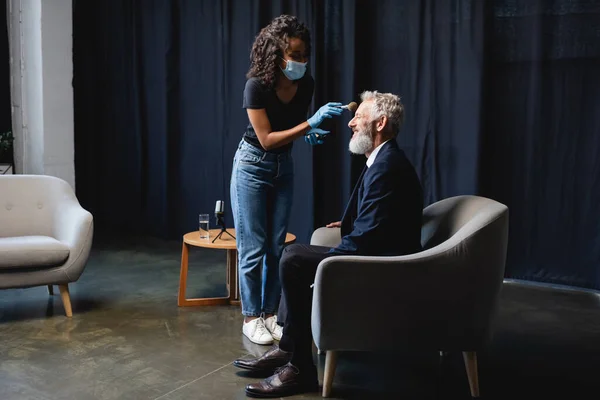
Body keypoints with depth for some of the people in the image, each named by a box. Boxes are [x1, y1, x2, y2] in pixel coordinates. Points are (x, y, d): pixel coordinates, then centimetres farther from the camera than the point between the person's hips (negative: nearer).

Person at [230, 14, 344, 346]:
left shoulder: (306, 85, -8)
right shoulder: (257, 86, -23)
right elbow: (266, 139, -22)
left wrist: (309, 134, -13)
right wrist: (310, 124, -30)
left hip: (283, 168, 5)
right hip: (252, 167, -5)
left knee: (277, 247, 8)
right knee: (252, 247, -1)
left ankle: (270, 314, 20)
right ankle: (251, 318, 12)